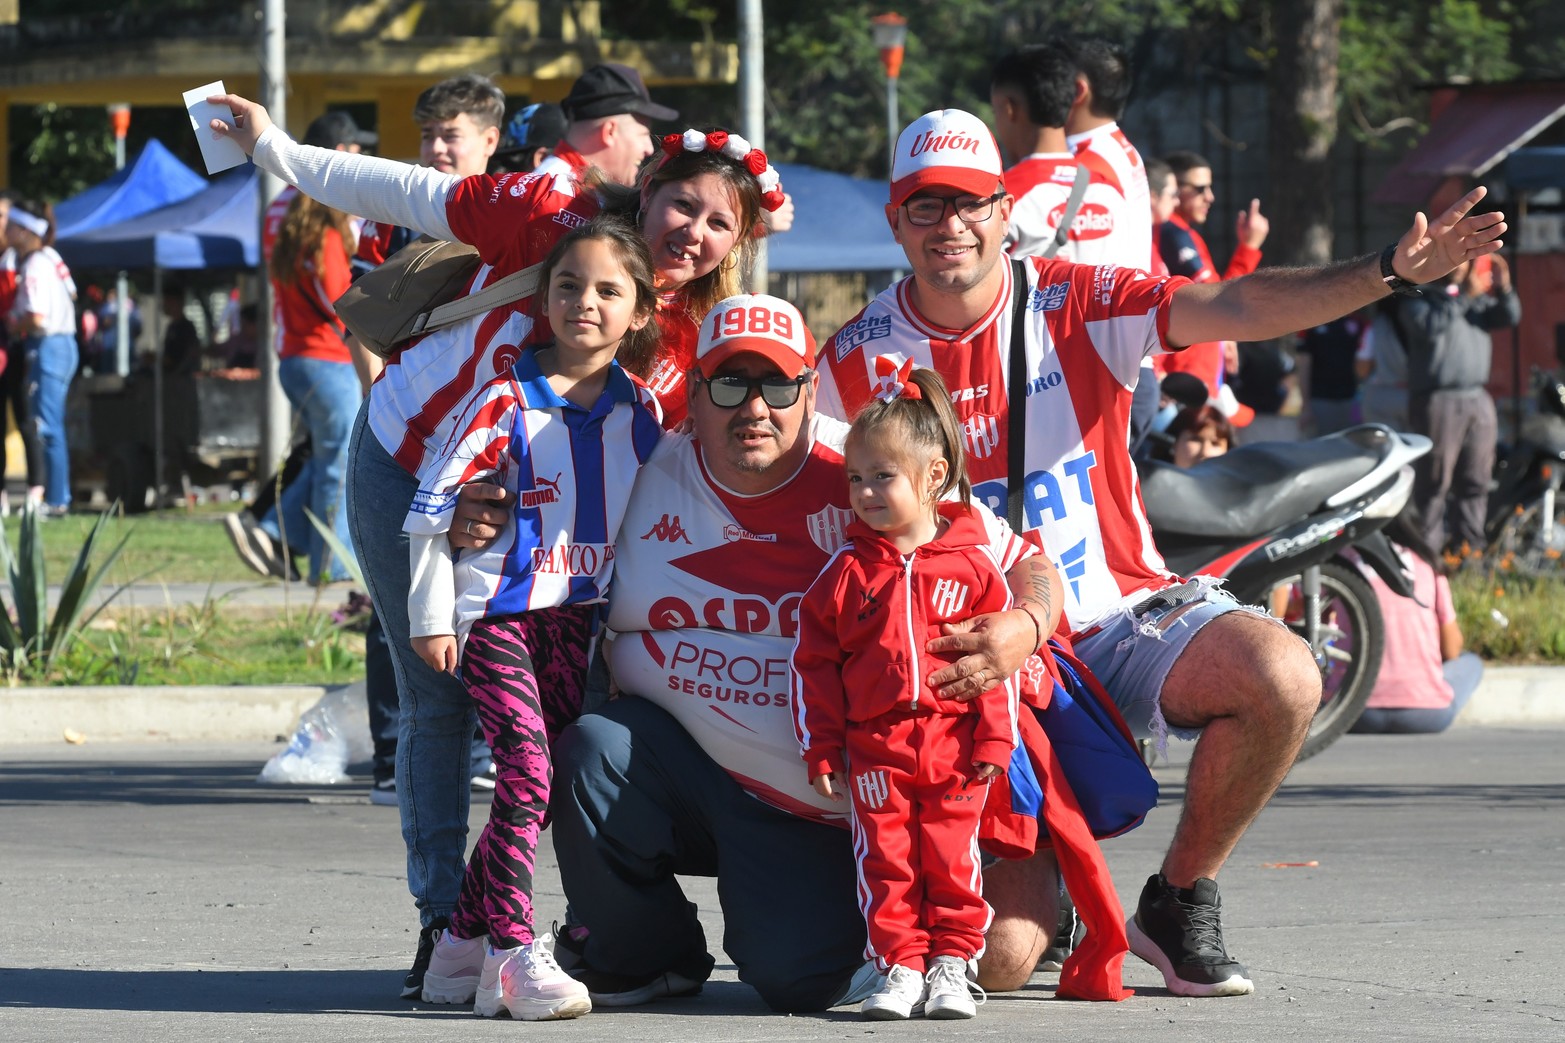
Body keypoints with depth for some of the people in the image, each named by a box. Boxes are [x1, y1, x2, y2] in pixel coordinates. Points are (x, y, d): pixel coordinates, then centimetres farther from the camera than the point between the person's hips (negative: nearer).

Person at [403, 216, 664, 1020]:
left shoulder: (640, 411, 4)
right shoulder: (508, 399, -10)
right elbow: (434, 502, -8)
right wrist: (431, 616, -9)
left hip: (575, 615, 5)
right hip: (494, 613, -5)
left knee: (540, 782, 5)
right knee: (527, 772, -17)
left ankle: (464, 941, 17)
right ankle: (513, 955, -14)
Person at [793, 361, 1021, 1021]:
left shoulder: (971, 564, 1)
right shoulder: (847, 572, 4)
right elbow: (814, 661, 7)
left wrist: (995, 738, -2)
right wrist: (820, 749, 3)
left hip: (954, 740, -1)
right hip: (874, 745, 1)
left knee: (952, 856, -1)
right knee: (886, 859, -1)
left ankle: (950, 965, 8)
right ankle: (900, 966, 4)